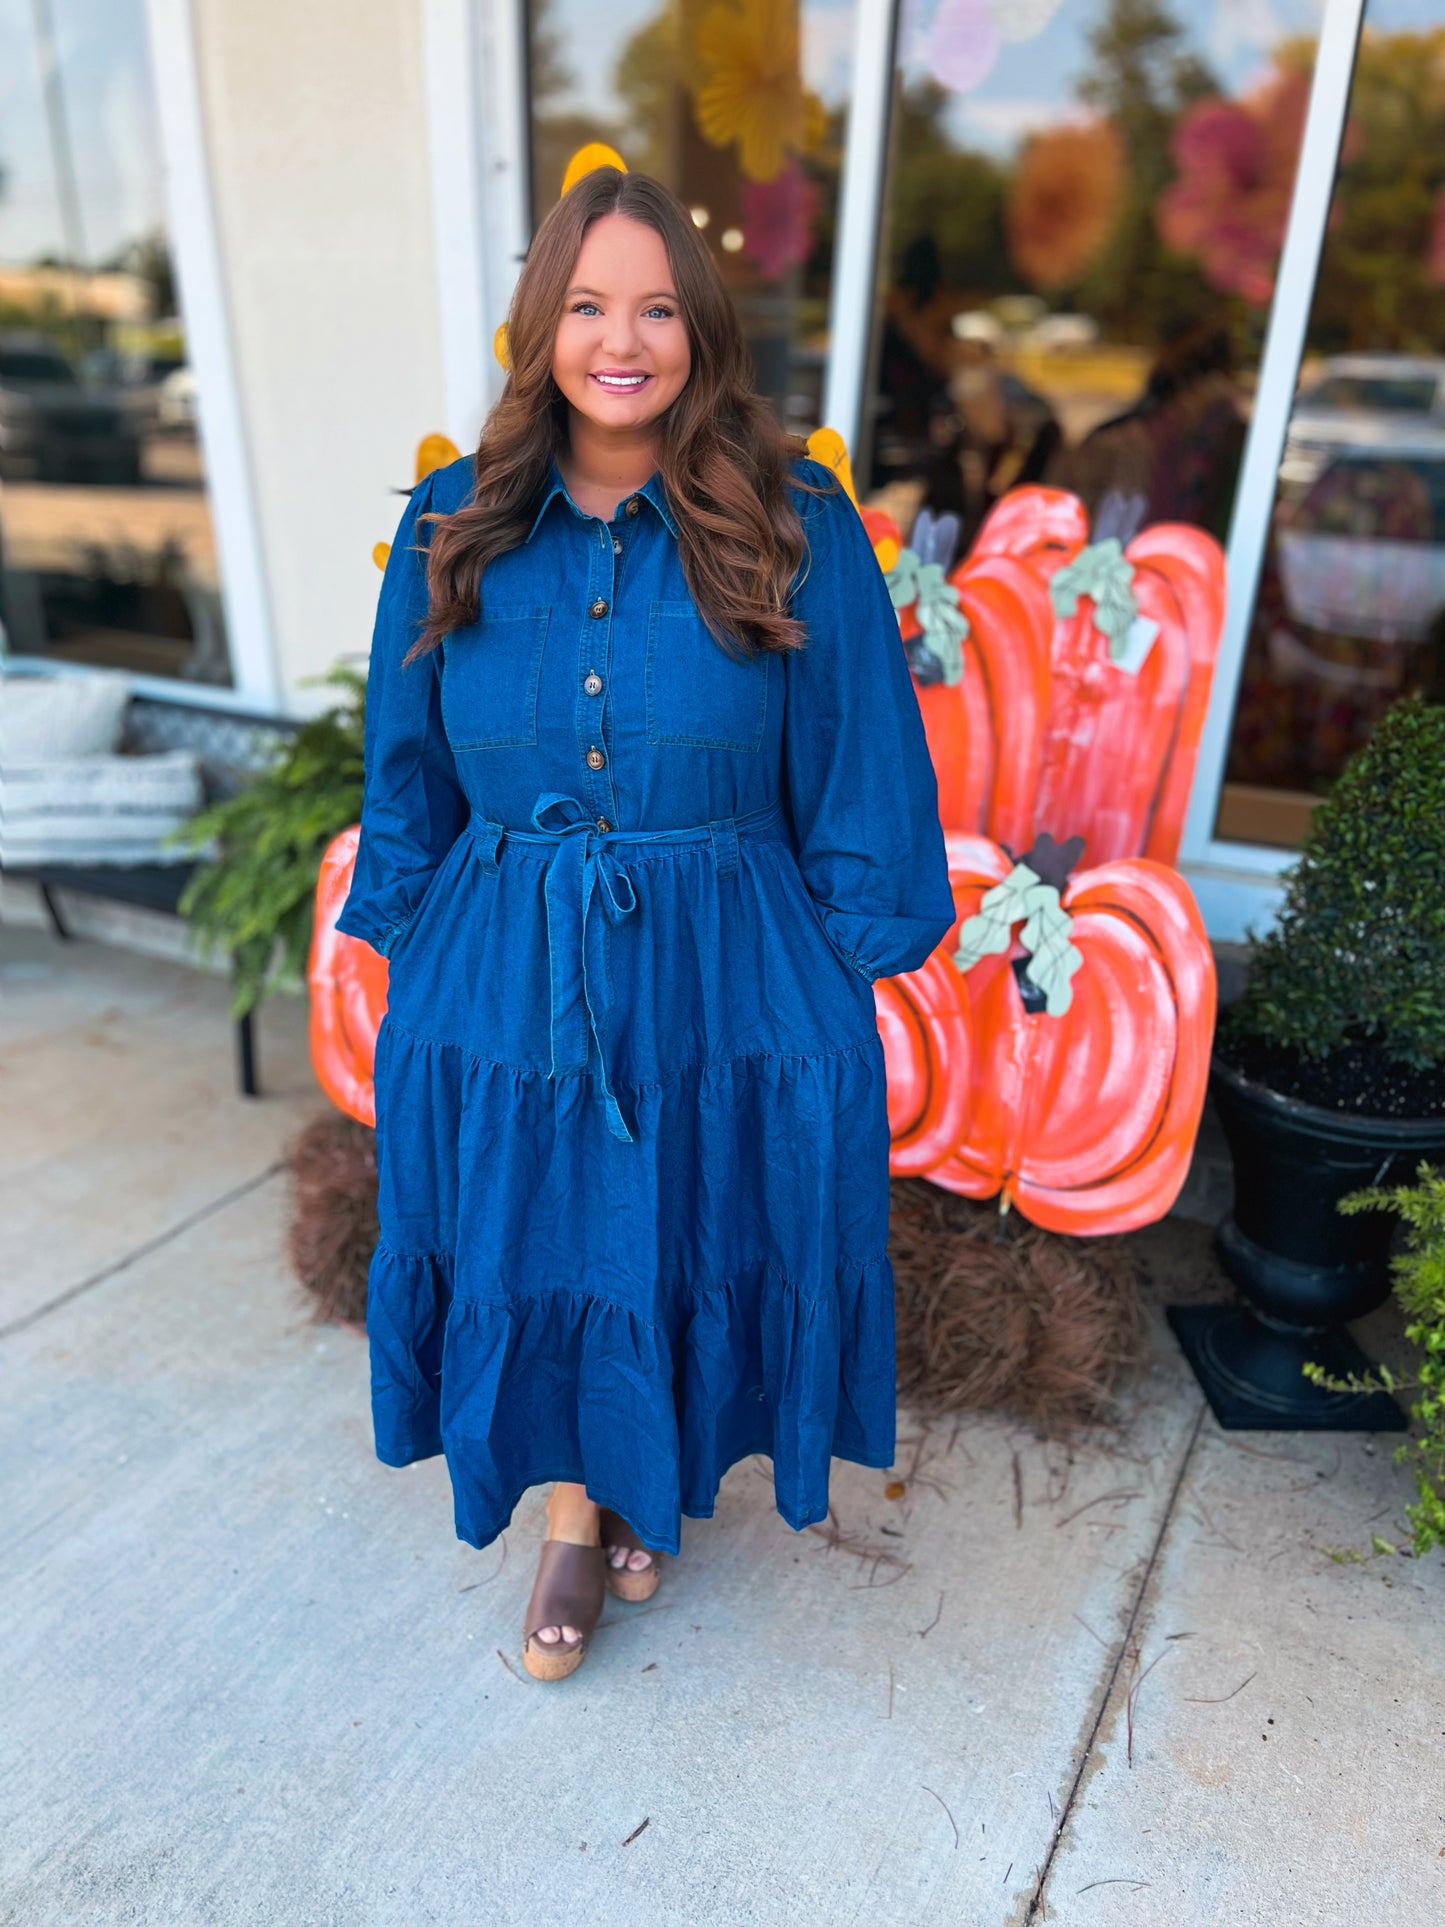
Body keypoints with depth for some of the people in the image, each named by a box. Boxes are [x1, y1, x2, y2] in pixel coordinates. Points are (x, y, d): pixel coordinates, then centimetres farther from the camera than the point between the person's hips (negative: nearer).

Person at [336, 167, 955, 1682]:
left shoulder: (797, 526, -5)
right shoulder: (455, 527, 2)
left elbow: (860, 767, -1)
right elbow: (409, 770, 9)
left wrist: (841, 966, -1)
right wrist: (418, 949, 9)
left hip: (724, 973, -1)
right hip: (504, 973, 2)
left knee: (687, 1249, 14)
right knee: (530, 1239, 13)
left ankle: (651, 1481, 47)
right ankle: (570, 1504, 42)